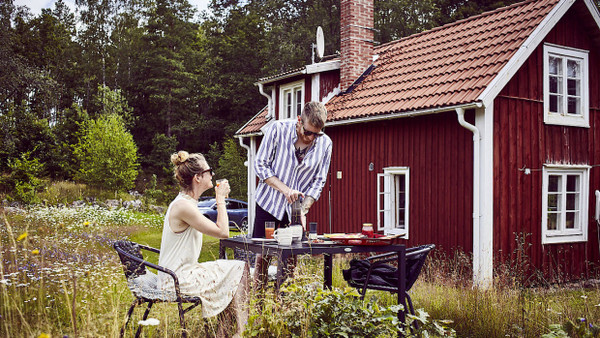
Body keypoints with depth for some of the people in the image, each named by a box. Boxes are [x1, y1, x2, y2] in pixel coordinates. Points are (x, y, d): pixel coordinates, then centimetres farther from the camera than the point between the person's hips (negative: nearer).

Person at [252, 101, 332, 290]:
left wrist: (304, 210, -11)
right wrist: (285, 189, -21)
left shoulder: (325, 144, -5)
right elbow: (261, 165, -10)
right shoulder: (278, 129, -12)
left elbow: (318, 181, 0)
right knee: (263, 255, 0)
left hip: (297, 208, 2)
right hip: (269, 203, -2)